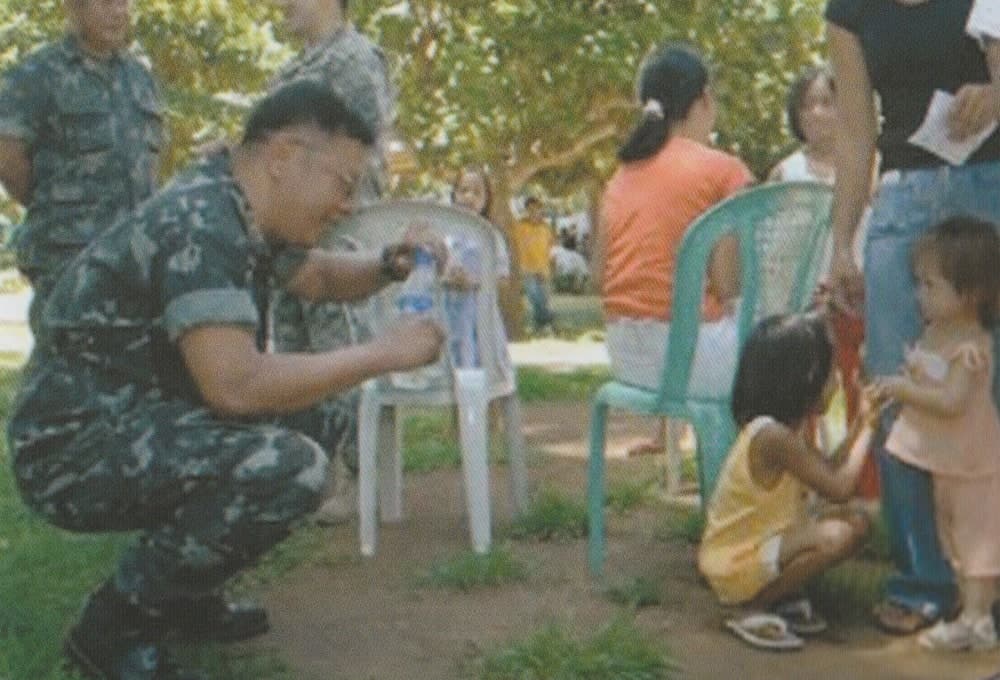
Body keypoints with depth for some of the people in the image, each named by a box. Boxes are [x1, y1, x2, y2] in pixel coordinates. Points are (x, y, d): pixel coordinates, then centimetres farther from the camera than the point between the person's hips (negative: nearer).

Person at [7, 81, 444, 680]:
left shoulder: (241, 211, 6)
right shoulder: (199, 225, -24)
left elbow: (320, 278, 25)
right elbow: (235, 385, -34)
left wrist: (389, 267, 3)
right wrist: (385, 354, -24)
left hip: (139, 425, 10)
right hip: (74, 449, -10)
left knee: (326, 422, 7)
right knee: (288, 466, -27)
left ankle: (183, 594, 12)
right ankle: (116, 624, -9)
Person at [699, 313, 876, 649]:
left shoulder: (785, 429, 4)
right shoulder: (772, 436, -26)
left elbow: (831, 470, 11)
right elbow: (839, 487, -25)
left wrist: (862, 420, 8)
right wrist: (867, 428, -13)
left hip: (762, 543, 10)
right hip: (737, 565, -10)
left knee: (856, 523, 10)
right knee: (838, 536, -29)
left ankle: (781, 593, 3)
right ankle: (757, 606, -13)